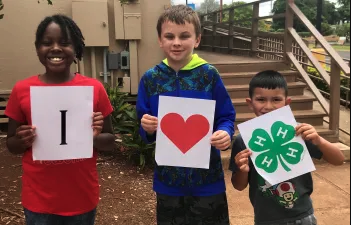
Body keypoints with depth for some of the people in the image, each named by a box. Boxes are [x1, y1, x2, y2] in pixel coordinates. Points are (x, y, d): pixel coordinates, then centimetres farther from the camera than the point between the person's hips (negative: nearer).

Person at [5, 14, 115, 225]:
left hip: (83, 198, 0)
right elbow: (11, 144, 5)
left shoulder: (94, 88, -6)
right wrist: (23, 141, -16)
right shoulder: (22, 90, -5)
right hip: (39, 200, 0)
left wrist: (95, 137, -18)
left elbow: (110, 141, 3)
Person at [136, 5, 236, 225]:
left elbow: (227, 117, -3)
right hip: (168, 180, 2)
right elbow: (147, 132, 5)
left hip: (207, 179, -2)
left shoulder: (209, 74, -8)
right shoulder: (150, 78, -2)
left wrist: (225, 133, -24)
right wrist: (147, 129, -17)